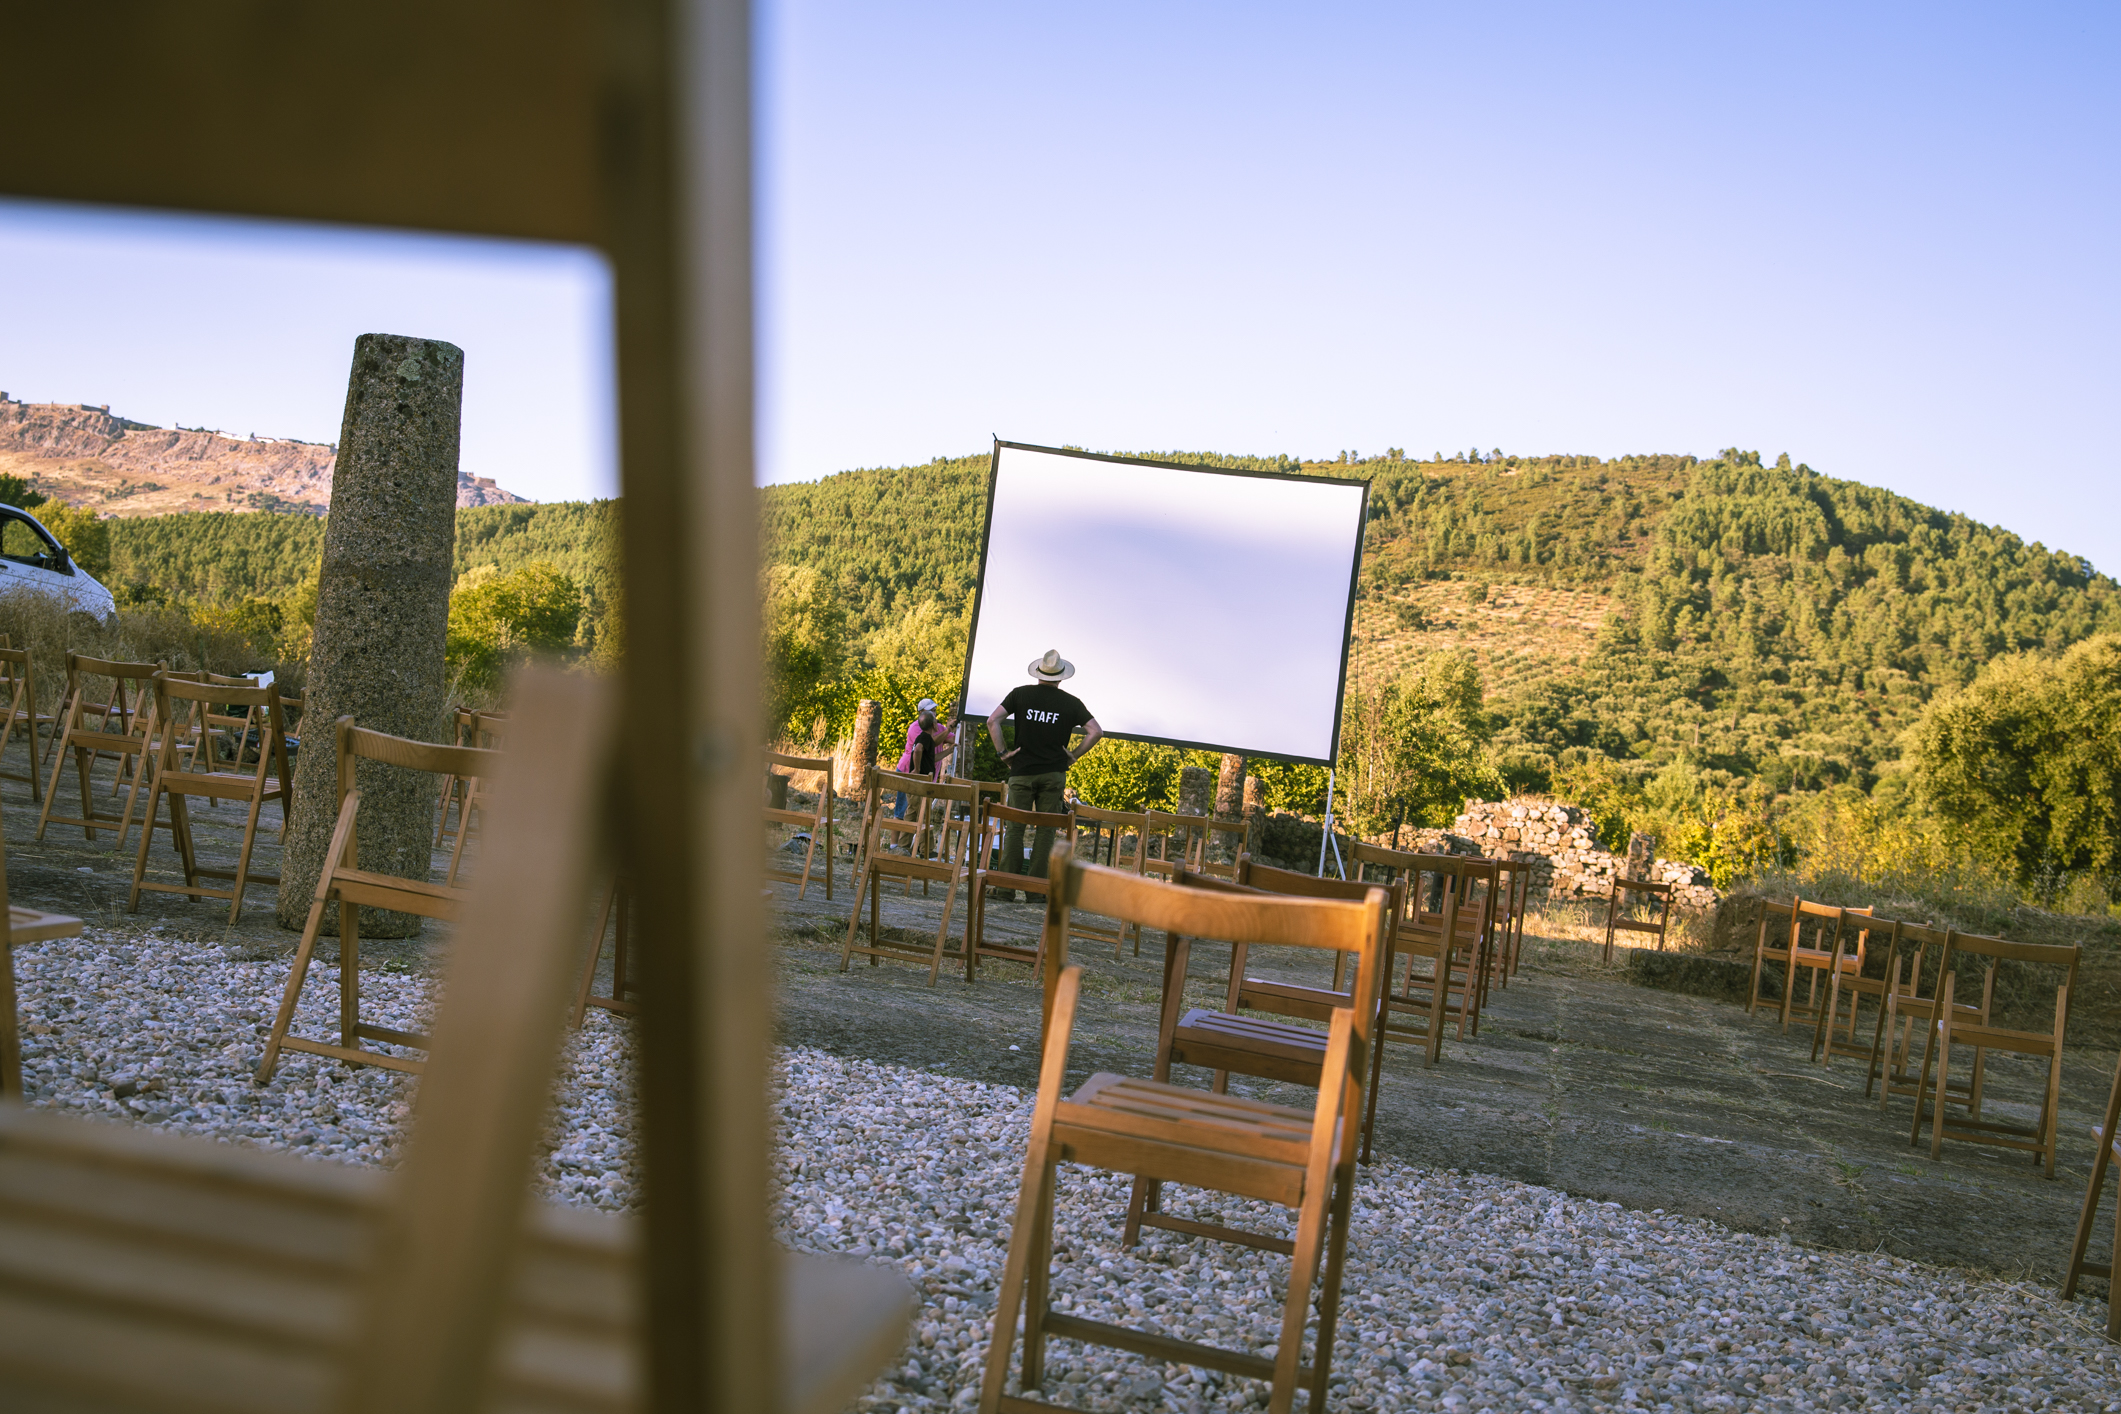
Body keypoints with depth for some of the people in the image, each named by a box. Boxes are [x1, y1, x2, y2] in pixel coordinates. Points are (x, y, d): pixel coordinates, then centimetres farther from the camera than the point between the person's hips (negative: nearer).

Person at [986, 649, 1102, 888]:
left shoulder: (1020, 694, 2)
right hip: (1054, 774, 0)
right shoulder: (1071, 702, 2)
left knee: (1014, 827, 4)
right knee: (1045, 829, 5)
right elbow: (1096, 731, -3)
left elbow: (993, 720, -6)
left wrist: (1002, 752, -1)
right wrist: (1074, 756, 3)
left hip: (1022, 772, 0)